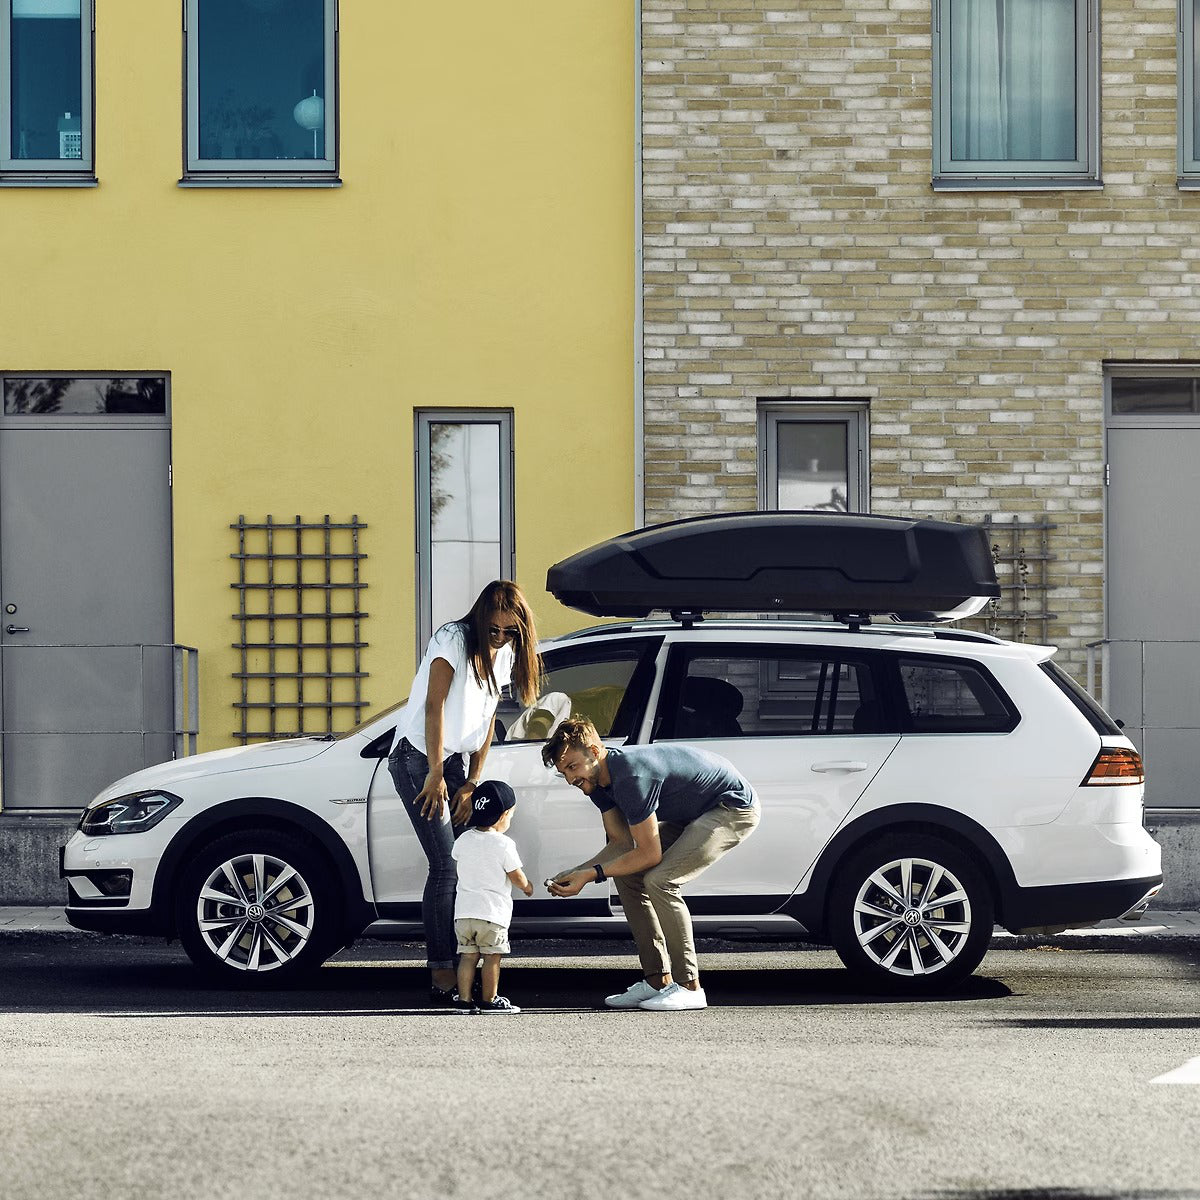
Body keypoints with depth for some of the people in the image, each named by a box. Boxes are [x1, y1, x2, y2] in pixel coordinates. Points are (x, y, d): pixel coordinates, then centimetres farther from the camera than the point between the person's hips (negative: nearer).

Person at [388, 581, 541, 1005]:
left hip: (454, 759, 7)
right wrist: (435, 775, -19)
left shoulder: (504, 654, 7)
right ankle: (441, 975, -10)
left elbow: (486, 720, 8)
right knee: (446, 866, -12)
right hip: (417, 758, -7)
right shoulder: (454, 639, -15)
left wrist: (471, 783, 2)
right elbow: (434, 707, -18)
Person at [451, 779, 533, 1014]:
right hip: (492, 912, -5)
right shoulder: (504, 845, -10)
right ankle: (489, 1000, 6)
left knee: (468, 956, 8)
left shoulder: (464, 840, 5)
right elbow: (515, 875, -5)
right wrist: (527, 886, 16)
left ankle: (465, 999, 5)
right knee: (492, 957, 3)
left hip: (463, 911, 5)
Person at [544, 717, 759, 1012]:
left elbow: (649, 854, -27)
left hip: (735, 808, -10)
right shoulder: (598, 779, -2)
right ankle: (657, 981, 5)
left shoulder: (631, 777, -32)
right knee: (626, 873, 3)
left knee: (659, 880, -23)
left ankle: (689, 987, -17)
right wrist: (574, 873, -10)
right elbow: (622, 843, 3)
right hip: (692, 814, 10)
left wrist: (592, 874, -25)